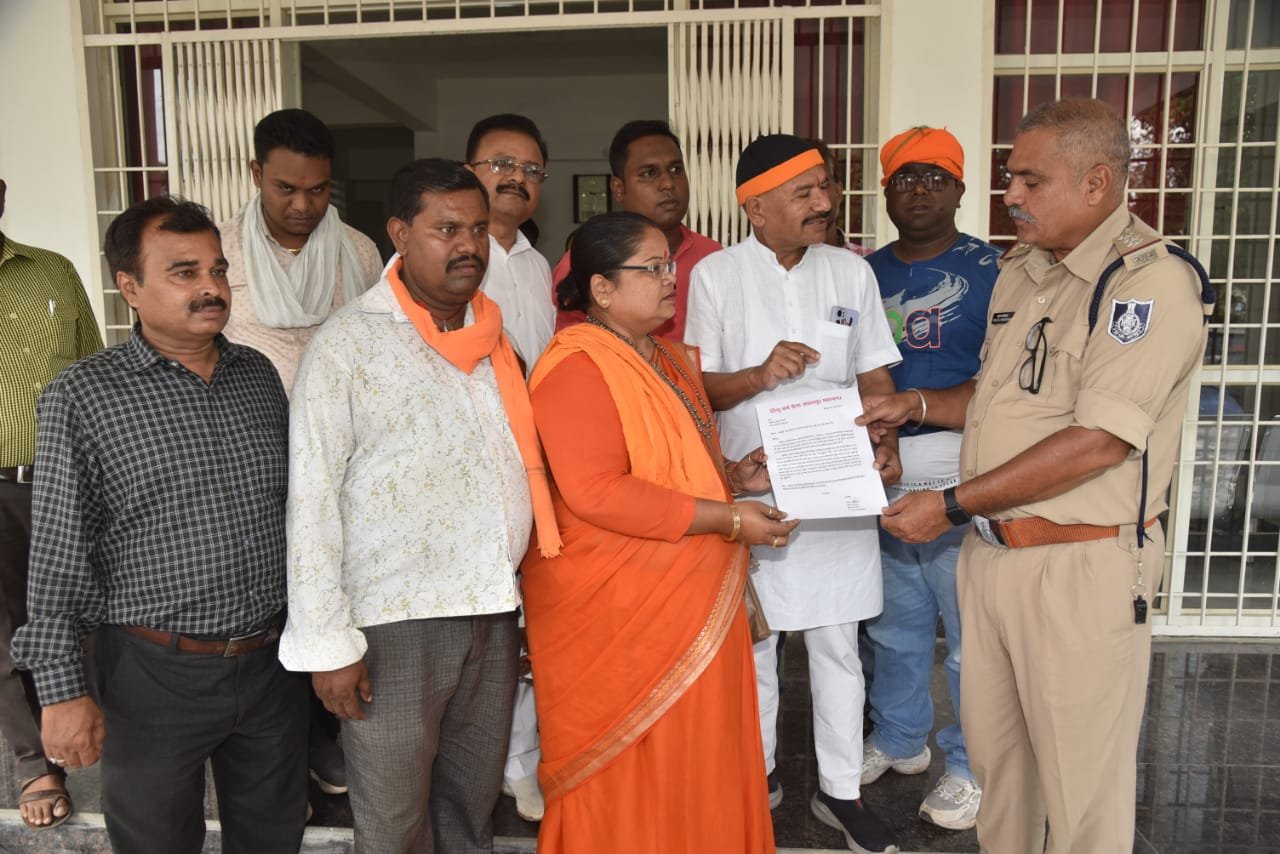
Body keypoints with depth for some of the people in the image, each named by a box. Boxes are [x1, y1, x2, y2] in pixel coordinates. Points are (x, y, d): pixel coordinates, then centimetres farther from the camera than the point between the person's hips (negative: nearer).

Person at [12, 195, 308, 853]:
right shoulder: (82, 396, -10)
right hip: (156, 675, -3)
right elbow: (58, 558, -8)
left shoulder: (260, 375, 4)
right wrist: (62, 688, -9)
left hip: (273, 661, 4)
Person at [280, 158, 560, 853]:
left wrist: (509, 589, 14)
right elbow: (312, 500, -12)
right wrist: (326, 642, -13)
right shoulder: (348, 344, -10)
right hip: (394, 620, -5)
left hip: (493, 611, 6)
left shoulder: (492, 335, 9)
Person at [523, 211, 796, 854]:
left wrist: (735, 475, 6)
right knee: (625, 776, 8)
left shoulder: (668, 356, 13)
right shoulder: (577, 366, -16)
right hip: (614, 613, -8)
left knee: (695, 767, 18)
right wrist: (728, 519, -21)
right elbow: (596, 493, -26)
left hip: (690, 603, 9)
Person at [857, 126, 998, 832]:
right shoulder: (865, 273, 11)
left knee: (970, 630, 4)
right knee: (895, 621, 17)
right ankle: (899, 740, 37)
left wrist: (922, 404, -22)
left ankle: (972, 766, 24)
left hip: (959, 476, -4)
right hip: (878, 474, 4)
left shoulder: (992, 270, -3)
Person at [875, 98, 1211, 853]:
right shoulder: (1020, 270, 11)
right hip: (990, 552, 8)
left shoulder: (1152, 281, -15)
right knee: (994, 749, 21)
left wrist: (951, 505, -20)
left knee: (1082, 780, 10)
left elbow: (1099, 441, -22)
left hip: (1081, 567, -7)